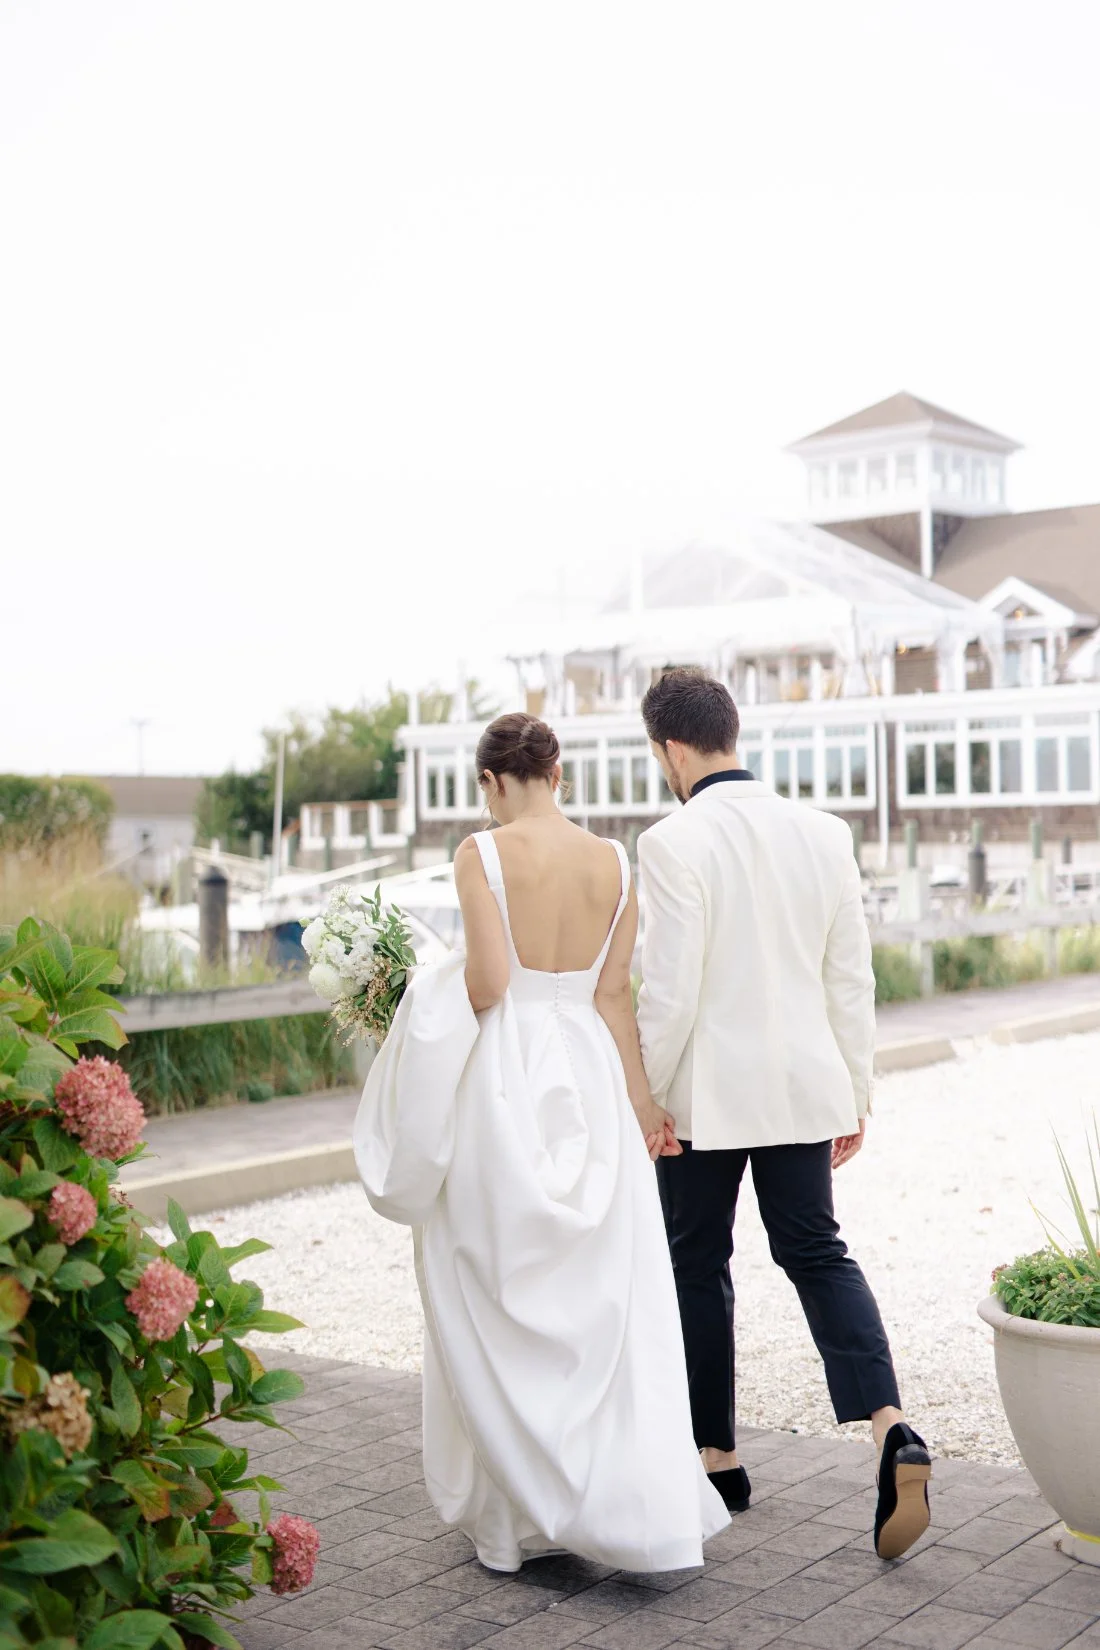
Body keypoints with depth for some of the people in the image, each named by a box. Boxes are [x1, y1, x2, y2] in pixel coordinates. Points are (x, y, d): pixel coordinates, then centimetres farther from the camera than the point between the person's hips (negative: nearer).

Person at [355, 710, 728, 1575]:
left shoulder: (483, 853, -9)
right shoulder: (614, 862, 5)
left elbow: (487, 983, -17)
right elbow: (614, 994, 3)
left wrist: (438, 995, 3)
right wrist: (641, 1097, 7)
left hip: (504, 1078, -4)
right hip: (590, 1076, 4)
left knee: (502, 1302, 8)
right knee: (609, 1303, 8)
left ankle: (518, 1512, 17)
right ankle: (642, 1507, 5)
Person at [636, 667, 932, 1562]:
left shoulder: (674, 843, -16)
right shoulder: (823, 832, 1)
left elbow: (670, 993, -17)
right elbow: (852, 978, 5)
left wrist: (642, 1101, -5)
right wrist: (853, 1095, 14)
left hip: (706, 1092, -5)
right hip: (803, 1084, 5)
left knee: (697, 1266, 12)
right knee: (816, 1251, 12)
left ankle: (716, 1456, 22)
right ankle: (890, 1429, -7)